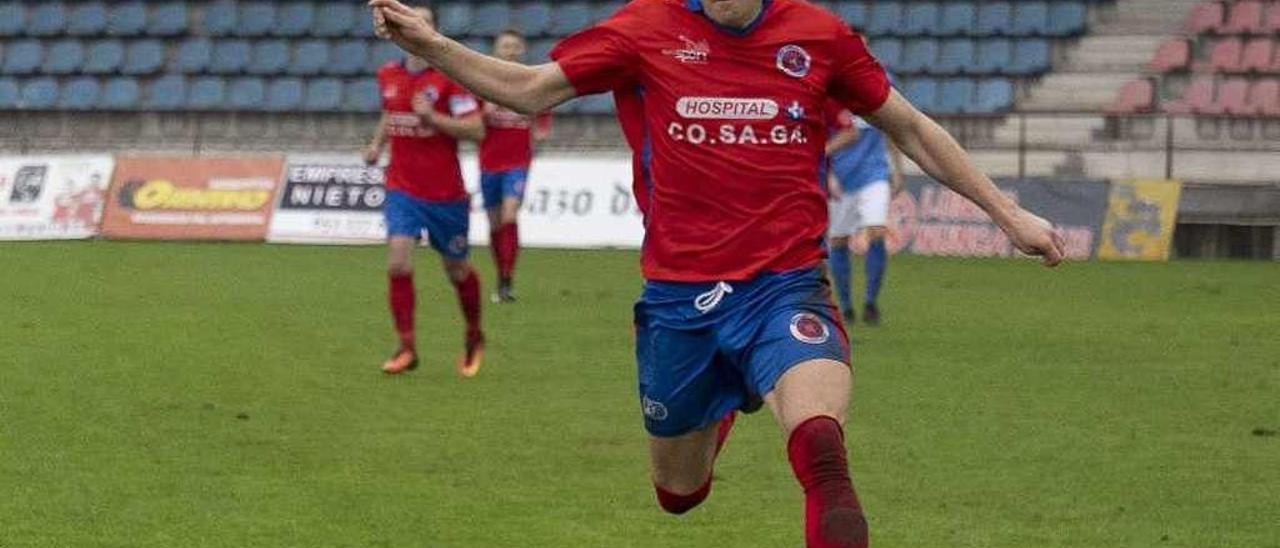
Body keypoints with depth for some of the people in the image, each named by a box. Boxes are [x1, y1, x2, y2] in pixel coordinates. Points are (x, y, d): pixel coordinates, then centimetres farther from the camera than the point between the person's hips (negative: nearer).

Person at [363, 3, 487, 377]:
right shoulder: (388, 76, 5)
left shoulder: (448, 76, -11)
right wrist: (377, 143, 9)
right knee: (398, 263, -16)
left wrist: (431, 116, -24)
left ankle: (474, 337, 36)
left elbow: (476, 129, -14)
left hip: (446, 193, -3)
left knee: (457, 270, 12)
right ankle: (407, 348, -10)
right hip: (402, 189, 3)